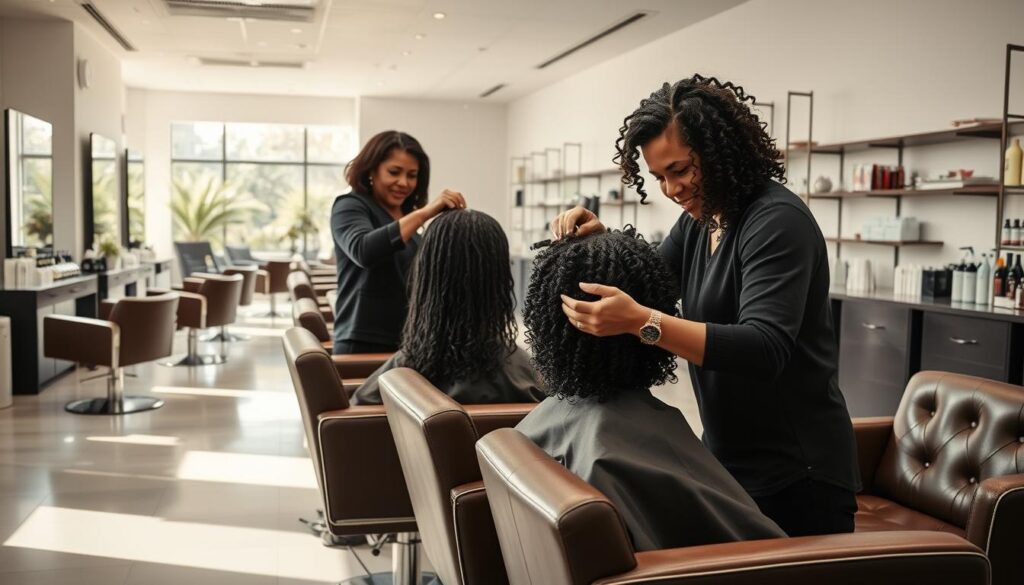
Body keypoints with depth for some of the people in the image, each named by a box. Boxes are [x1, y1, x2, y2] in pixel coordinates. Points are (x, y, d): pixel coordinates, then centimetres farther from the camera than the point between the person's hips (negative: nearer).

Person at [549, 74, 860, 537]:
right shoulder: (698, 219, 5)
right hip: (728, 463, 8)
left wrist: (641, 322, -40)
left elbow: (765, 350, -31)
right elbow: (647, 287, 14)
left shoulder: (776, 220, -20)